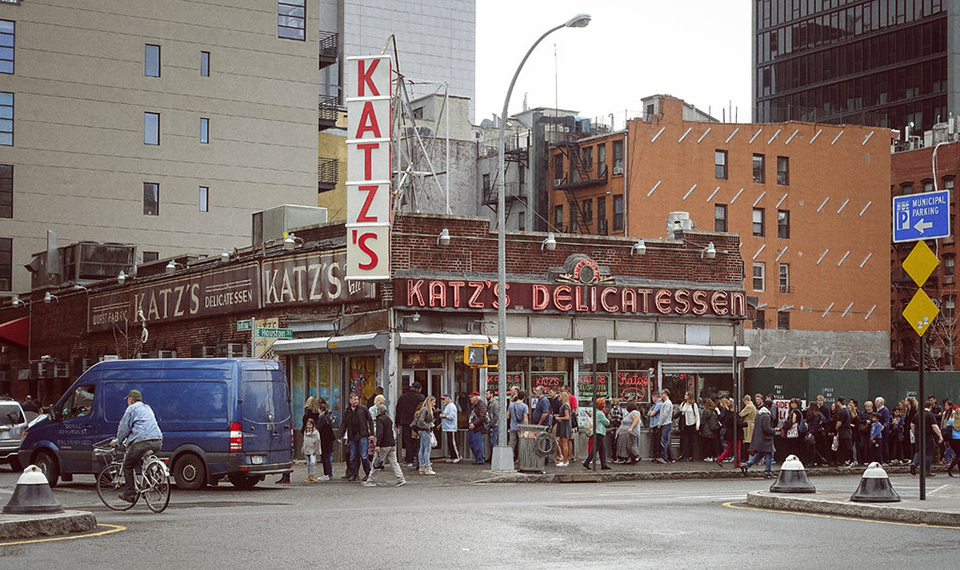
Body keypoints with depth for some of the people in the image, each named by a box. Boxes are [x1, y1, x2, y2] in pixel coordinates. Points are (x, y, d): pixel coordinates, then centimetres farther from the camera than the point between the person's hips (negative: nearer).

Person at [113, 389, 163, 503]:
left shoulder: (131, 409, 6)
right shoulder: (147, 408, 29)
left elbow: (123, 428, 5)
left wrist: (118, 441, 22)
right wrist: (127, 439, 49)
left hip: (141, 442, -7)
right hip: (157, 442, 7)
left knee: (127, 467, 8)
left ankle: (129, 494, 5)